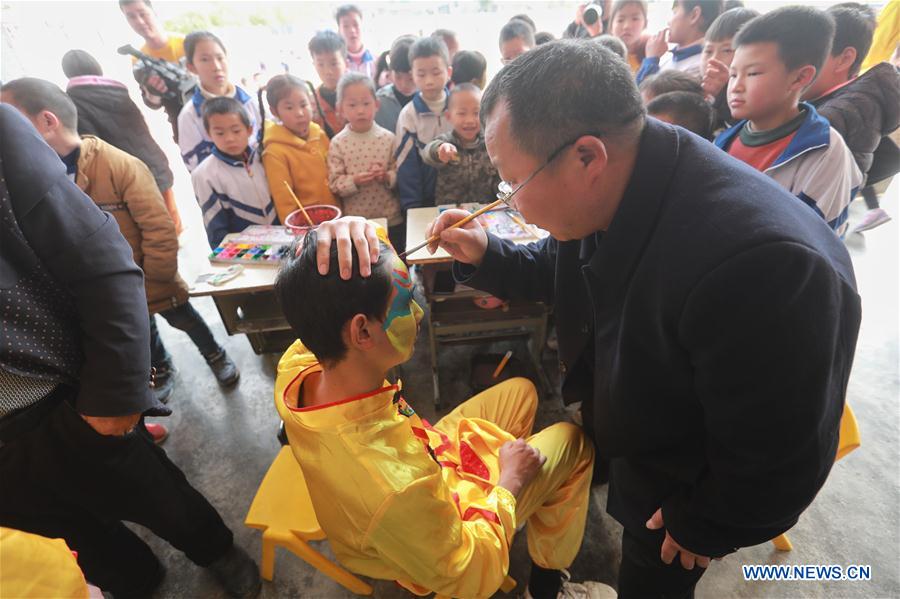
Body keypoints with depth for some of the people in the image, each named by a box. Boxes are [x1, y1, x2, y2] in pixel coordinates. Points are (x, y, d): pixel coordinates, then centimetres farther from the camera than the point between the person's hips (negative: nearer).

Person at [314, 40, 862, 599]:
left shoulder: (765, 264, -43)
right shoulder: (603, 193, -18)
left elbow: (779, 461, -29)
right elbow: (554, 270, 3)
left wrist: (705, 526, -11)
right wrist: (483, 255, -15)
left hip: (683, 486, -5)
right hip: (620, 420, 5)